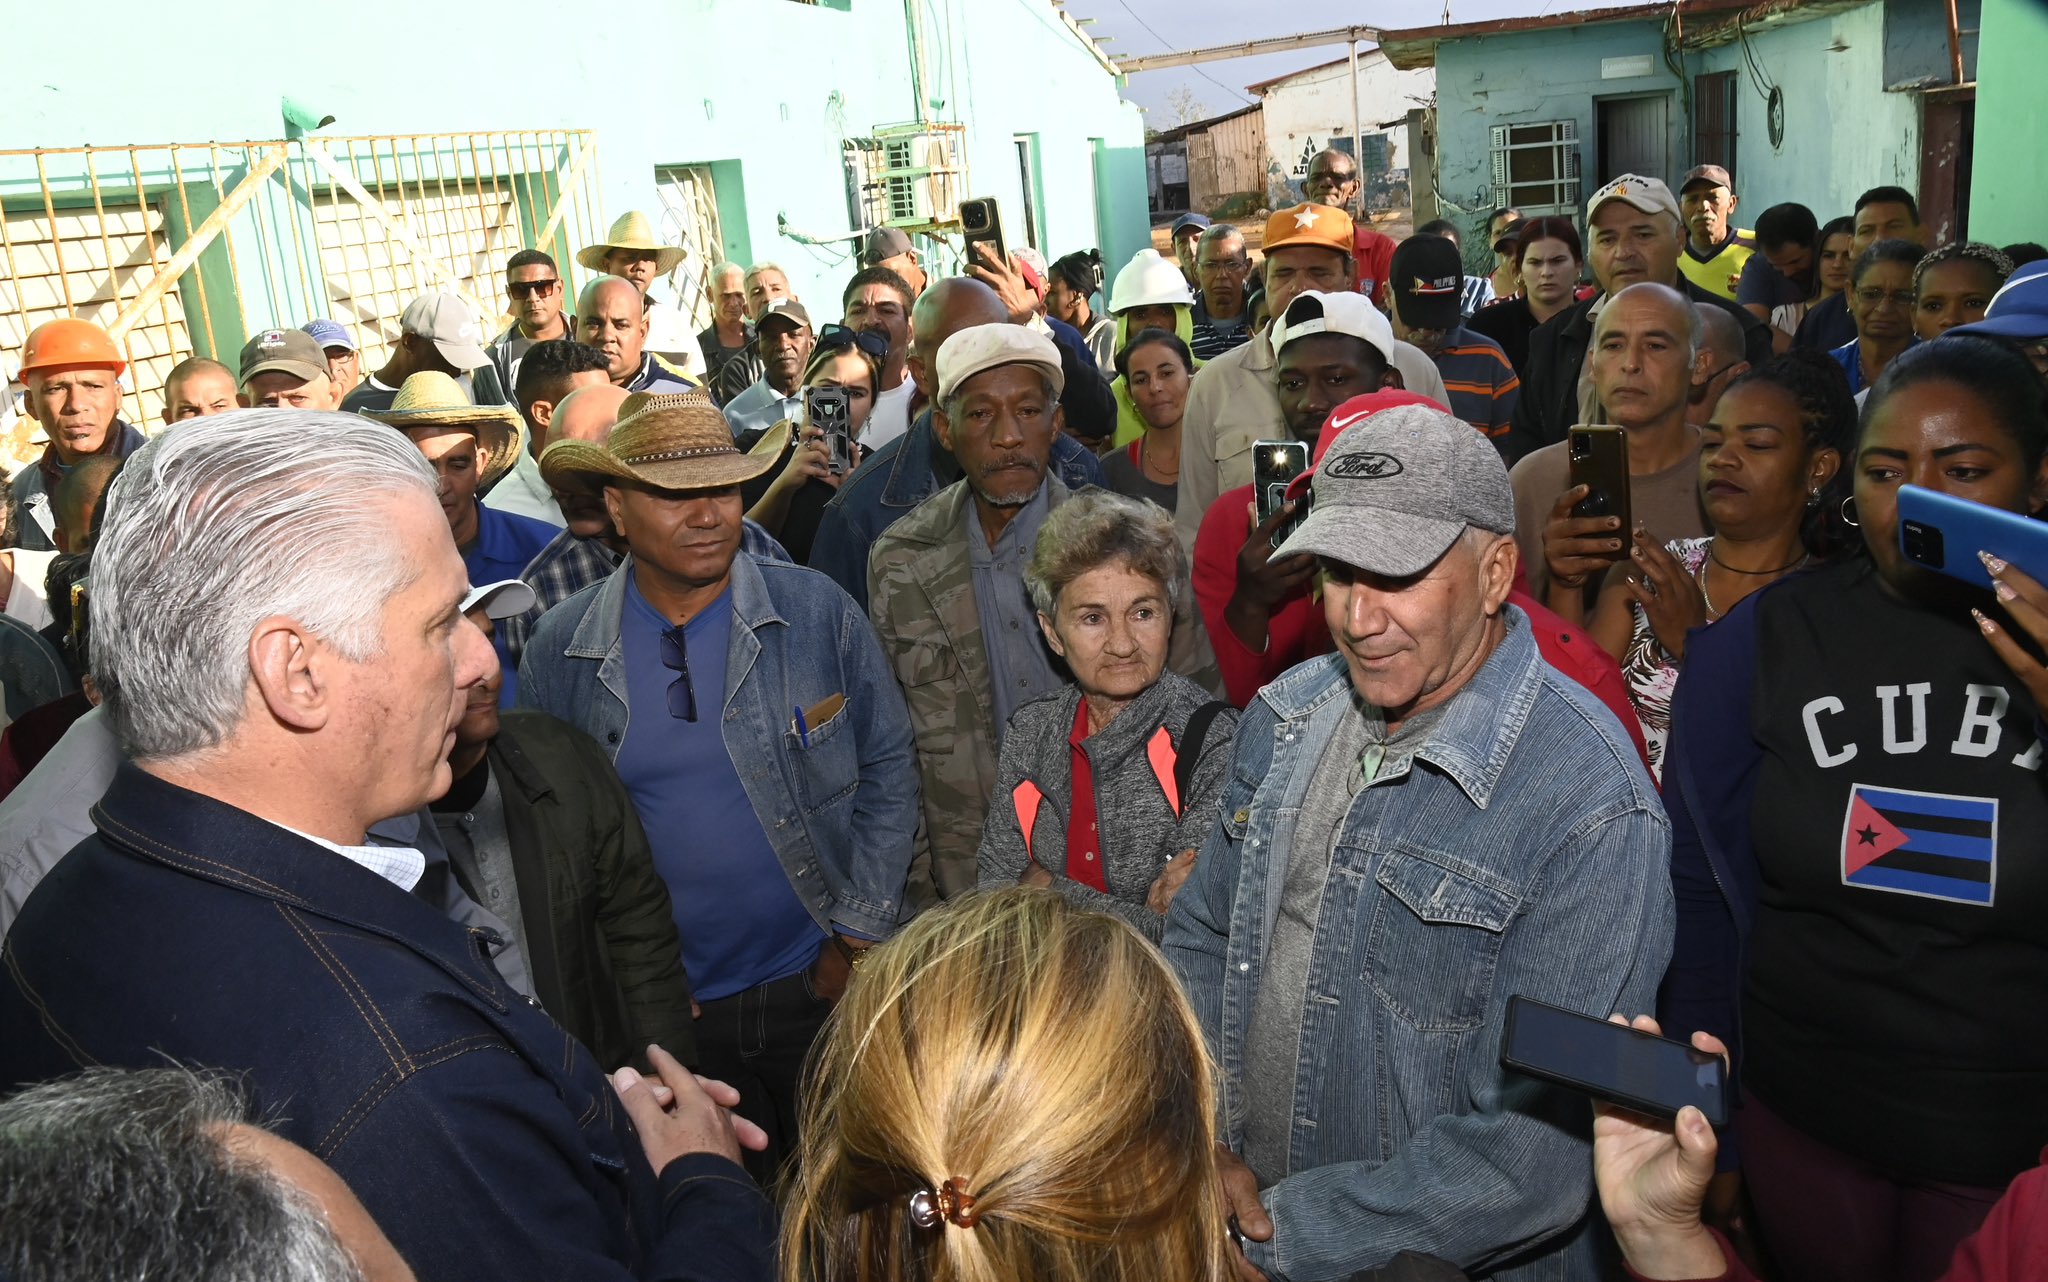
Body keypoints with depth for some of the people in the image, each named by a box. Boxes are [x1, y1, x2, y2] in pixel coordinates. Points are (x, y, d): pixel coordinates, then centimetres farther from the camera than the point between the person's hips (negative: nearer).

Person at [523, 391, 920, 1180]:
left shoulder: (816, 612, -8)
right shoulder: (558, 651, -4)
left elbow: (887, 770, -1)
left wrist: (857, 939, -5)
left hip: (821, 986, -1)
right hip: (665, 1008, 1)